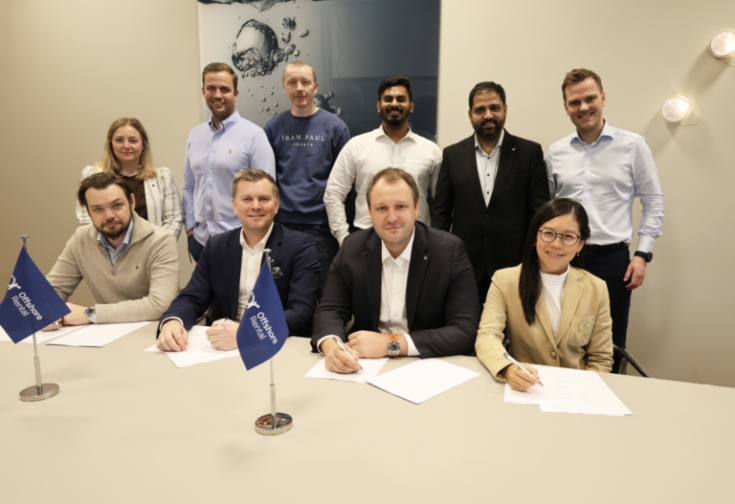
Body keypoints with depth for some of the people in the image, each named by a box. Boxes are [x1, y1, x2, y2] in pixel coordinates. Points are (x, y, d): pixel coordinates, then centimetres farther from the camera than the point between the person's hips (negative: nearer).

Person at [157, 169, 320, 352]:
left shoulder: (301, 247, -6)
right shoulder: (216, 246, 9)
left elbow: (301, 311, -15)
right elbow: (192, 298, 7)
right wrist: (172, 322, -17)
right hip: (225, 347, 3)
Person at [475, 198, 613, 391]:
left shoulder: (596, 289, 3)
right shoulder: (505, 281, -2)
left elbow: (600, 361, 5)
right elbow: (487, 336, -13)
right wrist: (508, 369, -34)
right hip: (522, 390, -3)